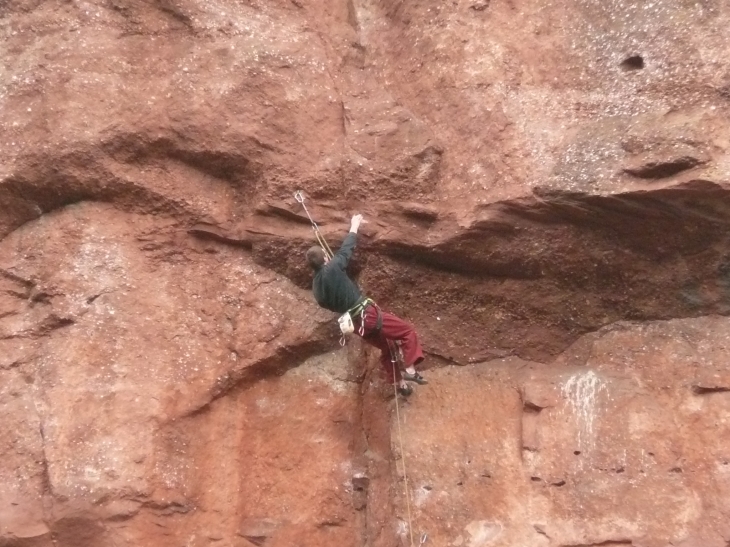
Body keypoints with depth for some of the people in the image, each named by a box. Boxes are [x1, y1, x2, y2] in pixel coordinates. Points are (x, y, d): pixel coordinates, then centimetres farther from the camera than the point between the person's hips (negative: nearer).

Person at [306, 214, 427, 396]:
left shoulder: (316, 287, 5)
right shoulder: (333, 268, -16)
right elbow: (347, 248, -3)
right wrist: (354, 225, 12)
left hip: (356, 324, 8)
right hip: (367, 314, -8)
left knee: (387, 348, 26)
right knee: (407, 331, 3)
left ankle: (400, 384, 32)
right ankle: (410, 371, -6)